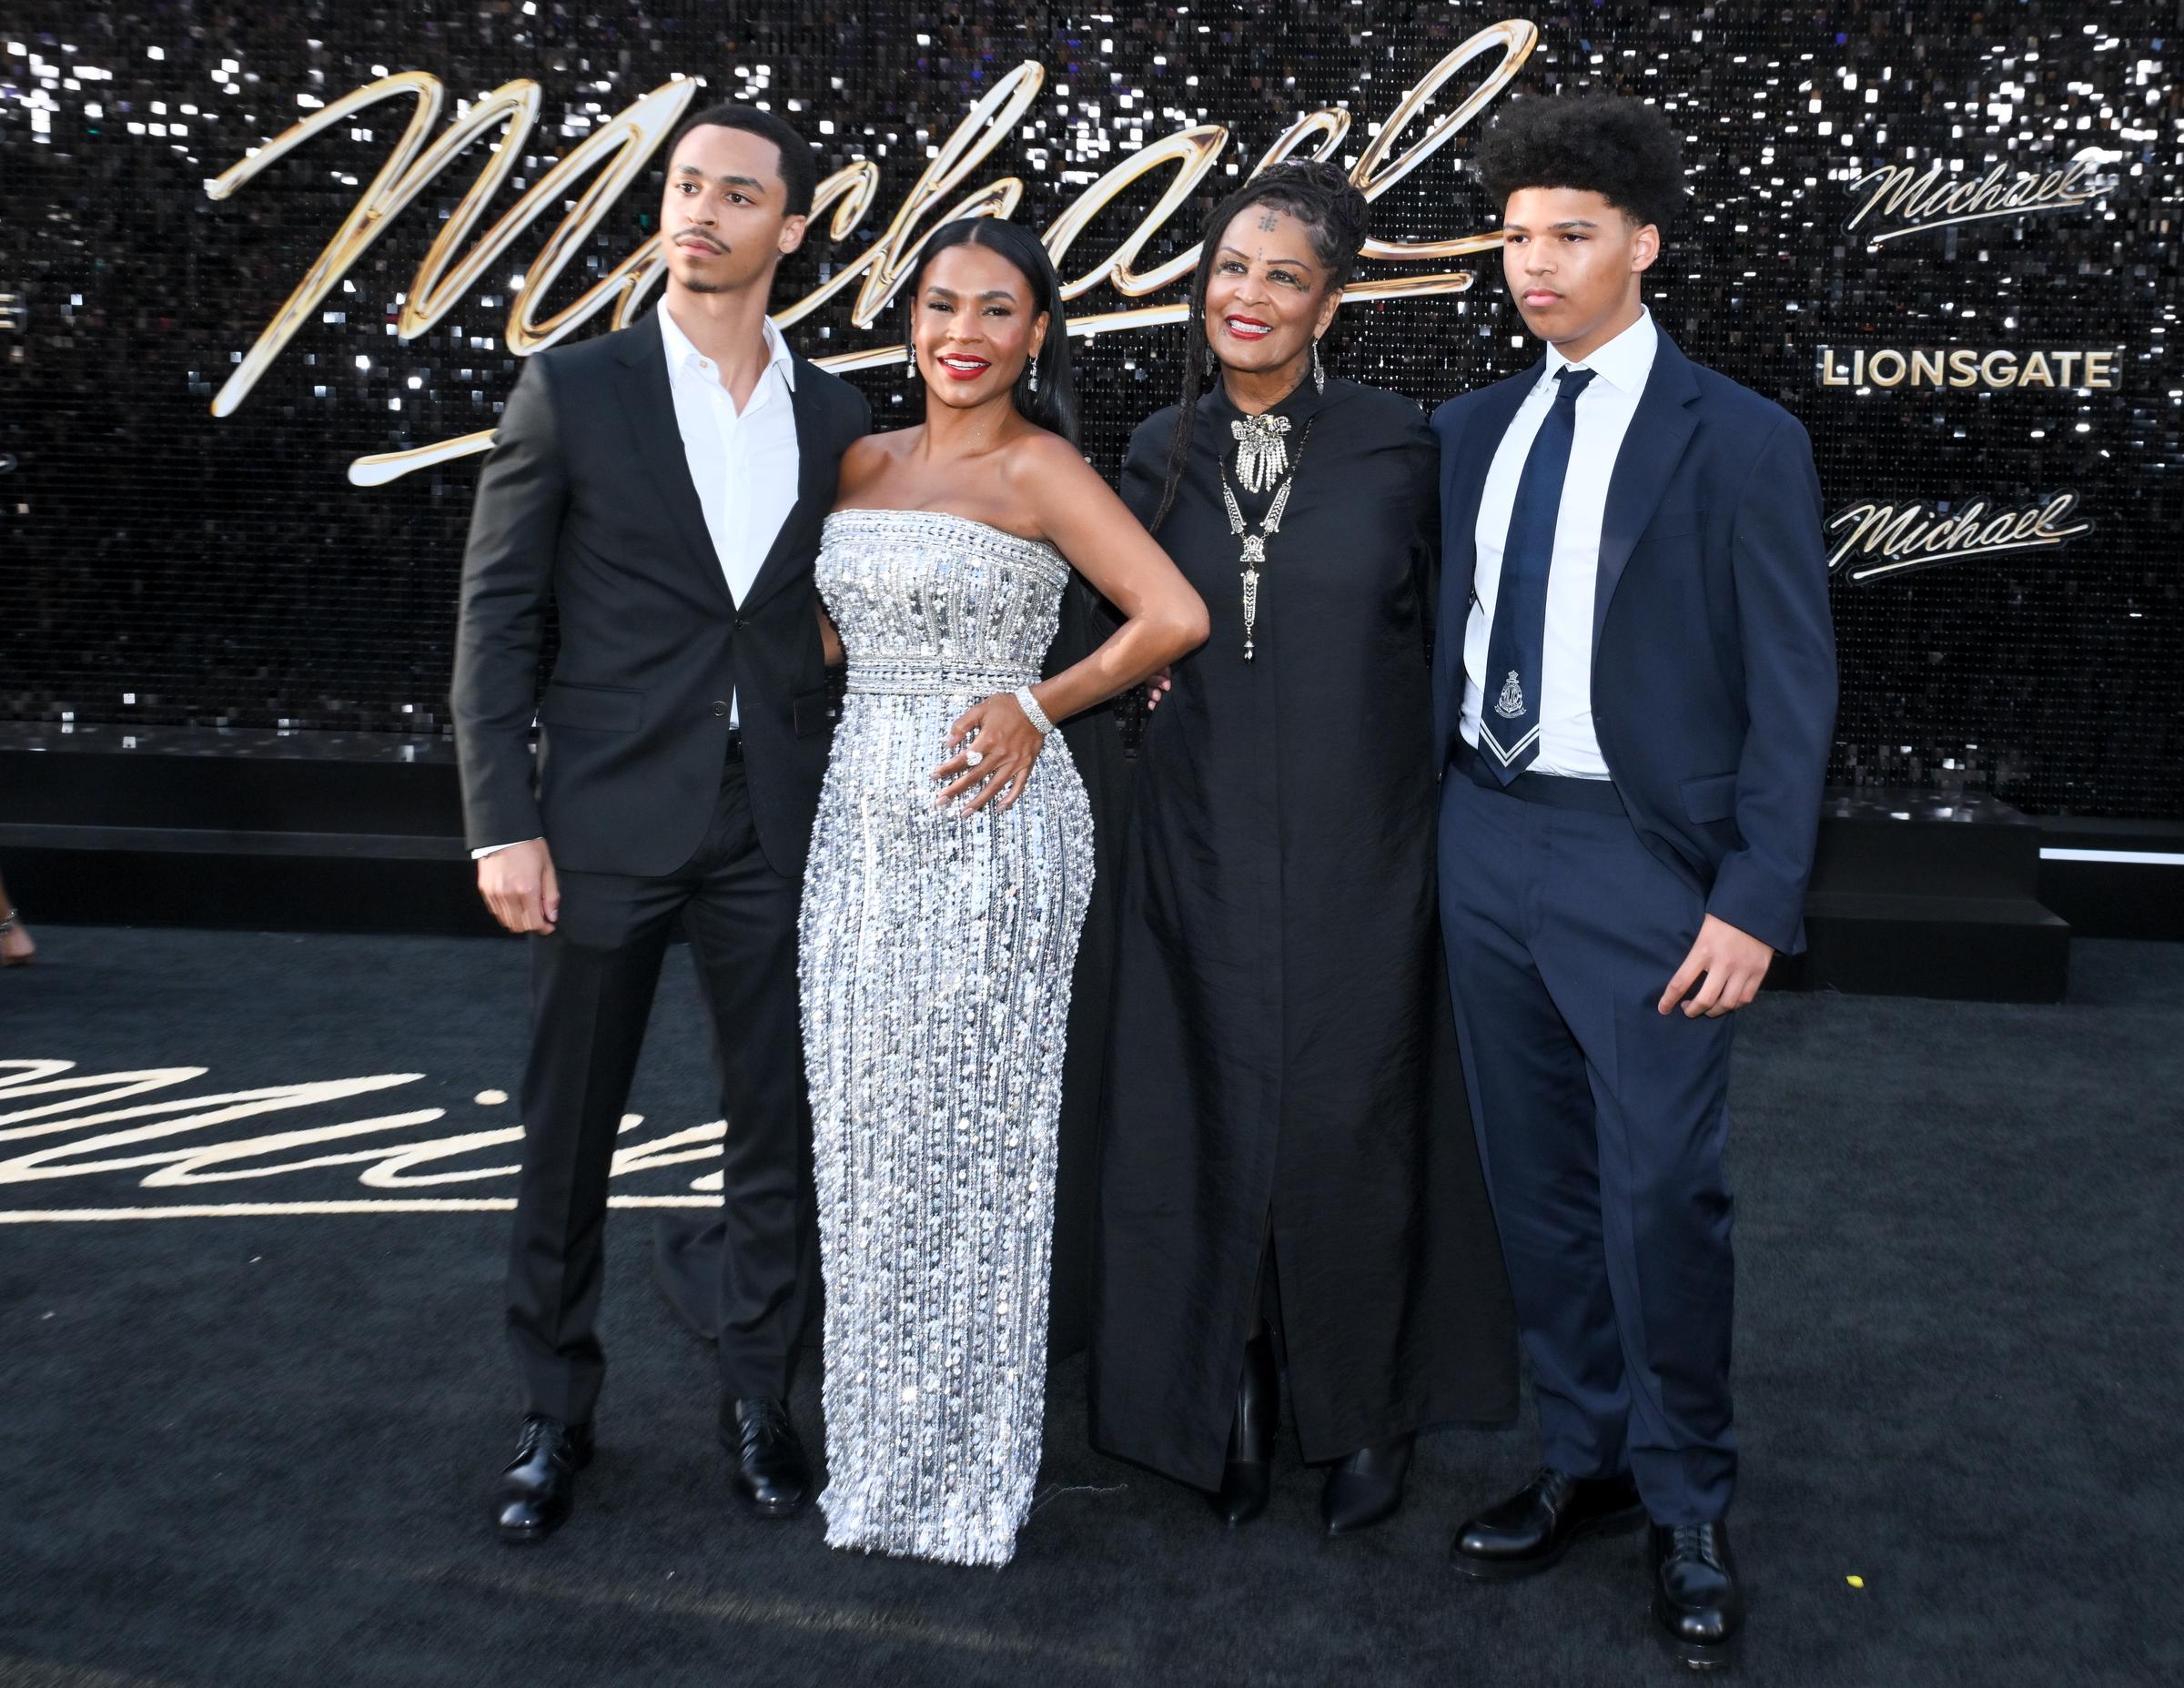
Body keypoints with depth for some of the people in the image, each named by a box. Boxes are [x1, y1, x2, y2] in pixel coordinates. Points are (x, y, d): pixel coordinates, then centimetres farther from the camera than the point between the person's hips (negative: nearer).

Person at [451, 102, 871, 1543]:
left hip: (777, 827, 2)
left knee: (779, 1130, 9)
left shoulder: (838, 417, 6)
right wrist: (503, 820, -8)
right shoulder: (572, 391, -1)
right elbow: (496, 616, -2)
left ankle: (760, 1399, 26)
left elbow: (845, 616, 11)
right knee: (569, 1138, 8)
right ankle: (558, 1411, 27)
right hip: (606, 819, -2)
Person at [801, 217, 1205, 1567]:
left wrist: (1037, 706, -7)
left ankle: (972, 1469, 19)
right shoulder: (864, 463, 12)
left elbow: (1176, 616, -14)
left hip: (991, 832, -7)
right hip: (864, 826, 7)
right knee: (868, 1138, 11)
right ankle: (879, 1453, 28)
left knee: (974, 1142, 2)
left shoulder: (1040, 469, -7)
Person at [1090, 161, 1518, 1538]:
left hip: (1358, 849, -2)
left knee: (1351, 1124, 4)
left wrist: (1448, 835, -4)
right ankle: (1234, 1404, 28)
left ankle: (1370, 1412, 25)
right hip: (1203, 847, 3)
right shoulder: (1164, 453, 5)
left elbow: (1439, 643, -1)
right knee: (1215, 1120, 9)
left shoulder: (1397, 446, -4)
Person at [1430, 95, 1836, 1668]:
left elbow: (1793, 691, -6)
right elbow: (1447, 637, 12)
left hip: (1640, 856, -4)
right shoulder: (1469, 430, 10)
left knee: (1663, 1192, -2)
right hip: (1486, 839, 5)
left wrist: (1755, 902, -12)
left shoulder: (1741, 441, -4)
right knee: (1539, 1179, 13)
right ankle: (1583, 1460, 30)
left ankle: (1689, 1507, 20)